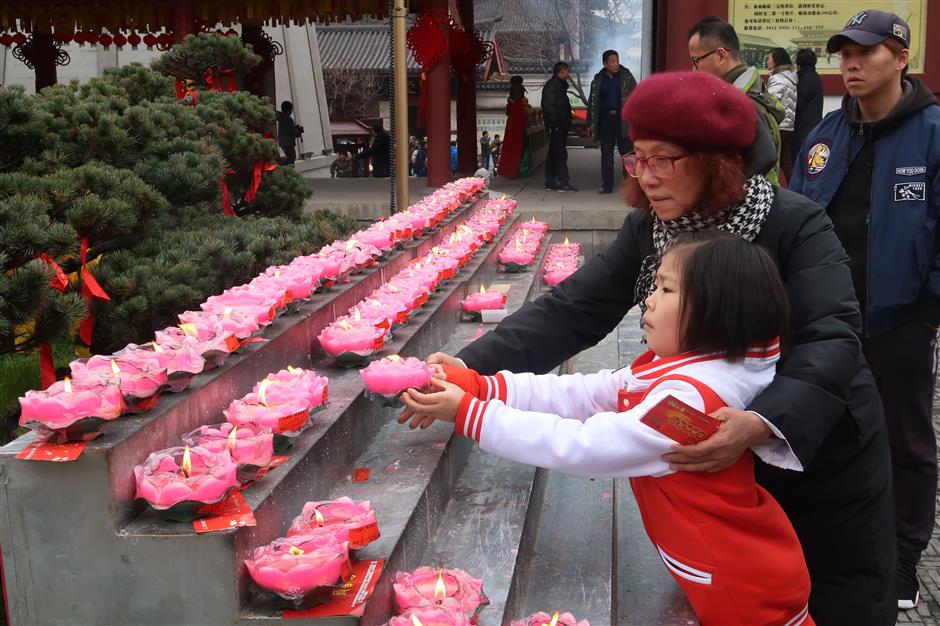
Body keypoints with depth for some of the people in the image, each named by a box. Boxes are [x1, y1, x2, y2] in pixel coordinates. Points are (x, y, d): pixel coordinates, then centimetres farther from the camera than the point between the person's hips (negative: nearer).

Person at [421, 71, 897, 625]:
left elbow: (832, 340, -33)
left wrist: (763, 423, -50)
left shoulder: (797, 226, -22)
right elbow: (572, 310, -14)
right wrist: (471, 367, -27)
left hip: (823, 461, -4)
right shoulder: (648, 229, -7)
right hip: (720, 463, 4)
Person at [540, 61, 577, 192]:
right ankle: (562, 183, -15)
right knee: (560, 154, -13)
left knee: (553, 154, 11)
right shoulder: (551, 85, -10)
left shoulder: (560, 85, 22)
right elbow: (548, 106, -18)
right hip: (556, 127, -11)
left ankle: (550, 183, 14)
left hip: (560, 126, 11)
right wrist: (555, 123, -22)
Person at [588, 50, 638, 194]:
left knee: (627, 152, -3)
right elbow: (592, 101, 13)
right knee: (606, 153, 5)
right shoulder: (598, 79, 9)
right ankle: (607, 185, 11)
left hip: (623, 119, -2)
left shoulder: (627, 76, 3)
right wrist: (591, 123, 9)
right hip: (605, 118, 2)